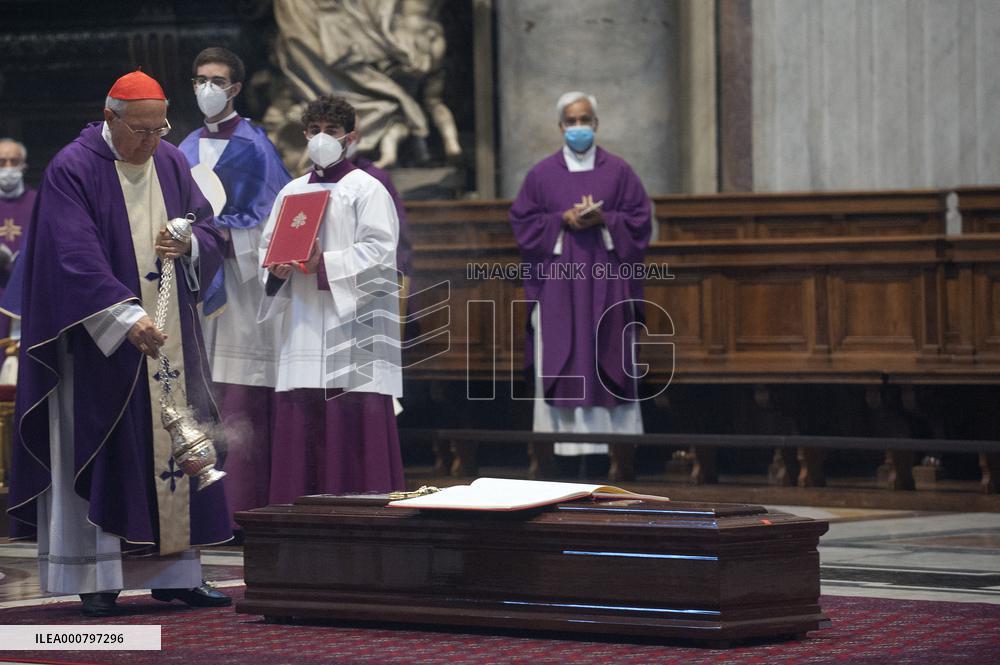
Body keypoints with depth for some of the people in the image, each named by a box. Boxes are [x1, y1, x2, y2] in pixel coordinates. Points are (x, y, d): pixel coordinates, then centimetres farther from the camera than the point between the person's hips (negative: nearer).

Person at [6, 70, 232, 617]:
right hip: (99, 340, -6)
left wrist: (187, 243, -11)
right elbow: (77, 258, -20)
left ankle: (175, 573, 12)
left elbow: (211, 233, 13)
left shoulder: (172, 164, 9)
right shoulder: (71, 170, -11)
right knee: (99, 453, -4)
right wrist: (127, 318, -30)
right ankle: (97, 580, -1)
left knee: (174, 444, 6)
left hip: (170, 339, 6)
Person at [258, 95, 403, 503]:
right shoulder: (292, 192, 18)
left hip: (352, 325, -5)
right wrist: (276, 268, -4)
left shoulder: (366, 190, 1)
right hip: (303, 328, 5)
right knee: (300, 430, 2)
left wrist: (324, 263, -20)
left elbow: (379, 252, -9)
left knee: (353, 426, -10)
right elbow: (266, 246, 18)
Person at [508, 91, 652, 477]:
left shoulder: (618, 172, 7)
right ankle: (562, 456, -4)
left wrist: (603, 220, -12)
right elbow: (524, 223, 4)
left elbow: (638, 220, 4)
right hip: (557, 282, 0)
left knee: (602, 364, -3)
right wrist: (563, 221, -10)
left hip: (605, 282, 0)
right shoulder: (541, 174, 7)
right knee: (560, 365, -4)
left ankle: (597, 456, -1)